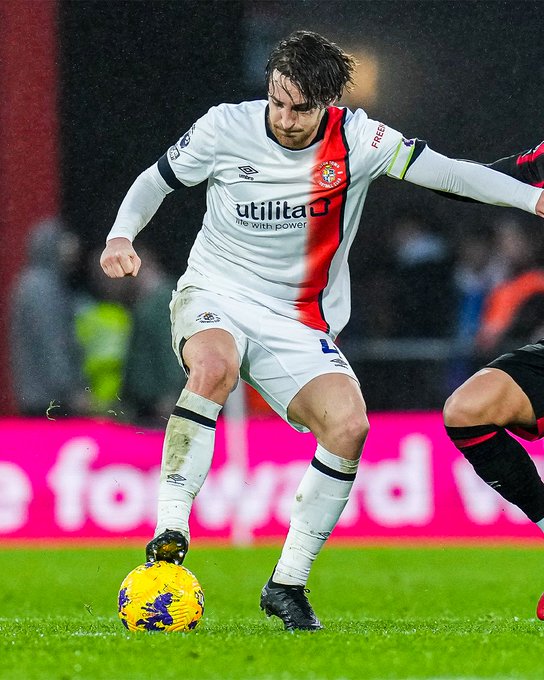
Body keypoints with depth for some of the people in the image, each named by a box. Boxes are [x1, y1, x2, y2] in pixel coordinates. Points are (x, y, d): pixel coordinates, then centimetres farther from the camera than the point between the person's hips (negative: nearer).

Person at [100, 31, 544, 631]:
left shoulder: (357, 140, -7)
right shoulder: (224, 129, -7)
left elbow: (447, 172, -11)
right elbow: (156, 180, 9)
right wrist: (122, 235, -9)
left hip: (299, 324, 2)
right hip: (214, 296, -2)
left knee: (349, 424, -23)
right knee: (214, 367, -38)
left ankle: (287, 583, -8)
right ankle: (169, 536, -36)